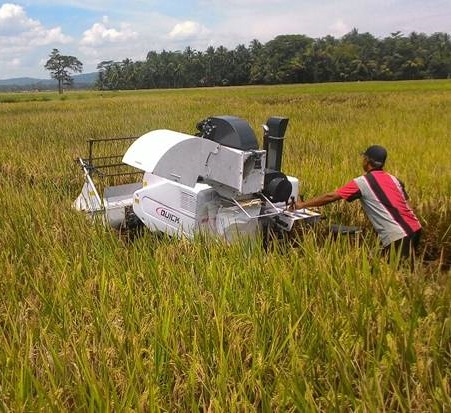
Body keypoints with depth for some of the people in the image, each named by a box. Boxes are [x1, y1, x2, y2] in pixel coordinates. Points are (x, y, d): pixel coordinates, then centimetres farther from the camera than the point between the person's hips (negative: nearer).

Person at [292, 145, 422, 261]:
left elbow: (331, 197, -1)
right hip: (415, 229, 7)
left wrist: (303, 204, 8)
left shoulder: (363, 182, -4)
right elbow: (403, 205, 15)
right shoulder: (393, 179, 15)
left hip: (398, 236, -7)